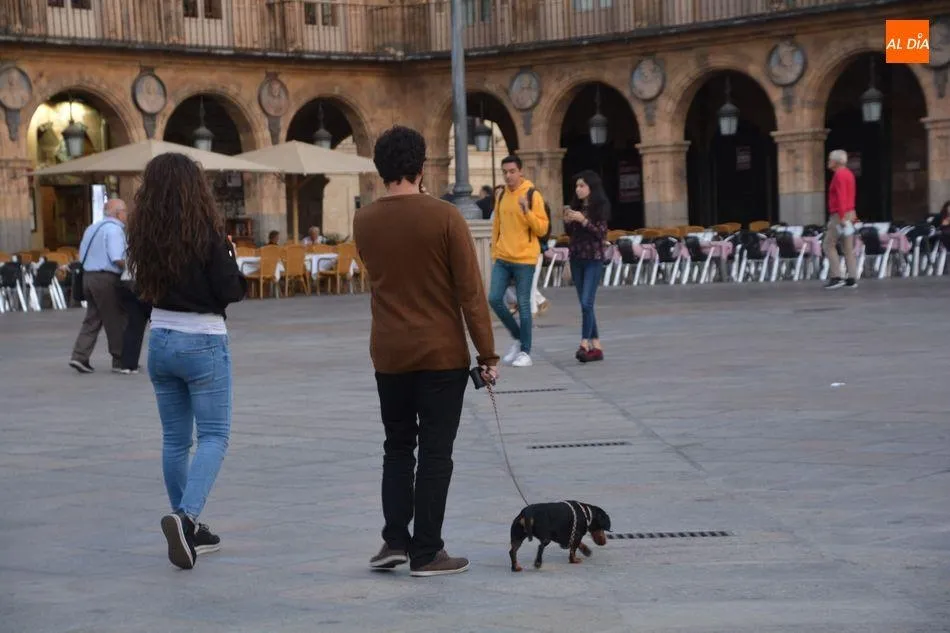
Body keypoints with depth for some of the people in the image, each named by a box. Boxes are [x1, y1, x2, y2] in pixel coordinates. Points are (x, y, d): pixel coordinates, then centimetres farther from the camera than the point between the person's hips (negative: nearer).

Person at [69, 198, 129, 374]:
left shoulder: (92, 228, 17)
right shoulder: (114, 229, -11)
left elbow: (82, 256, 16)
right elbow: (117, 259, -20)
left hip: (88, 275, 8)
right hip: (107, 279, -8)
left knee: (92, 320, 11)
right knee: (116, 321, 1)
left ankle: (80, 356, 0)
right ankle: (120, 360, 7)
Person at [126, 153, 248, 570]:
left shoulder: (145, 234, 0)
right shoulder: (206, 231, -15)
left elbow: (146, 286, 10)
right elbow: (230, 291, -14)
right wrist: (229, 258, 5)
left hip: (161, 341, 6)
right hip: (203, 343, -5)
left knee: (175, 438, 14)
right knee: (214, 437, 0)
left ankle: (188, 530, 20)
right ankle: (185, 516, -22)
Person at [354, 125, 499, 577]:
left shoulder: (364, 222, 1)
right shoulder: (444, 217, -12)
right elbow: (470, 291, -11)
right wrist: (487, 354, -5)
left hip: (388, 354, 4)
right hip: (442, 354, -4)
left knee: (397, 447, 17)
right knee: (435, 452, 3)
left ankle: (395, 540, 10)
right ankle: (426, 553, 4)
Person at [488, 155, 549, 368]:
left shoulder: (533, 196, -6)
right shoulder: (501, 196, 11)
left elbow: (542, 229, -10)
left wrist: (526, 211, -23)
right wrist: (495, 252, 14)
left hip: (524, 259, -5)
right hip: (502, 259, 5)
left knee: (523, 305, -1)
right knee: (494, 298, -3)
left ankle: (525, 352, 8)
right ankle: (517, 337, 17)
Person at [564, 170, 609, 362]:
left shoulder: (600, 207, -5)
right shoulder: (576, 206, 10)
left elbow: (601, 233, -11)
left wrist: (583, 220, -19)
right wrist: (567, 221, -4)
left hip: (593, 260, -6)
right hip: (576, 258, 6)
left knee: (586, 302, -15)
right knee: (584, 305, 6)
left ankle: (584, 344, -18)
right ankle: (596, 347, 11)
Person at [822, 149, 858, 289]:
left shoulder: (839, 175, -14)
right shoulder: (848, 174, 16)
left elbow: (841, 197, -22)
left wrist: (841, 218, -24)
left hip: (839, 216, -9)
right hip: (849, 214, 9)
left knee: (829, 246, -3)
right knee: (848, 248, 7)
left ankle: (836, 277, -8)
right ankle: (852, 279, 4)